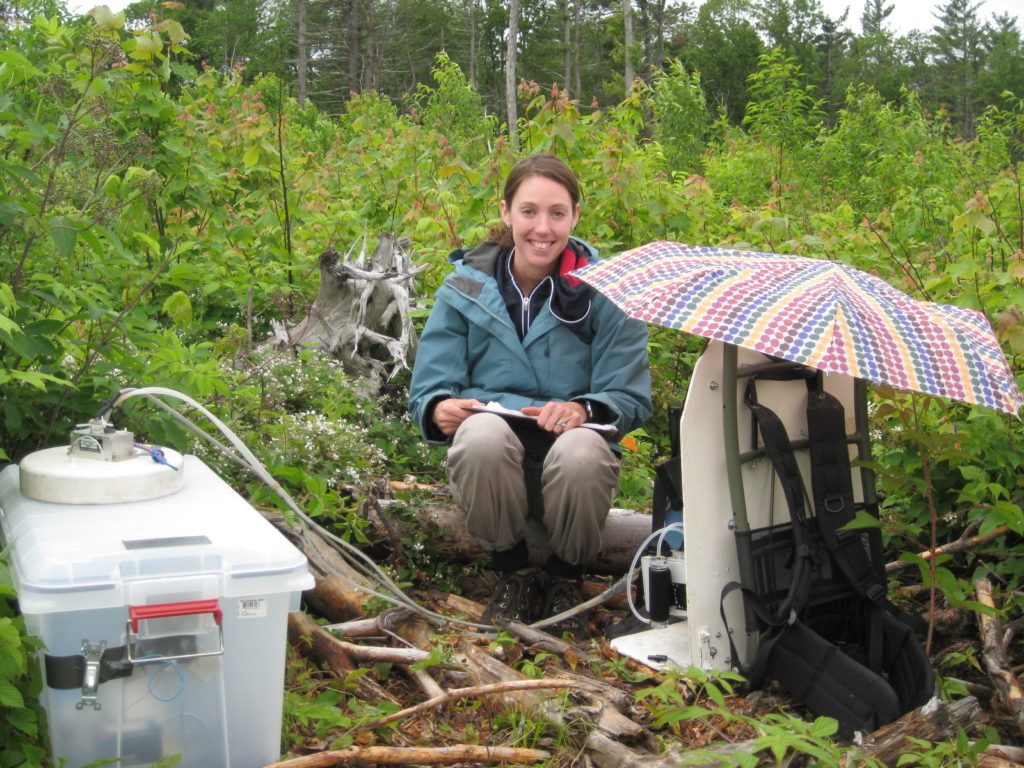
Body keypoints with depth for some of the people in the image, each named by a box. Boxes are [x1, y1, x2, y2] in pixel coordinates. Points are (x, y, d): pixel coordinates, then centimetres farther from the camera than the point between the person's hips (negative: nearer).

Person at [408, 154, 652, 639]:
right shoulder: (467, 284, 3)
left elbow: (631, 398, -3)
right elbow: (428, 389, 3)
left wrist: (584, 408, -26)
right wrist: (440, 408, -22)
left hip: (572, 453, 0)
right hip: (494, 460, 1)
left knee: (582, 451, -37)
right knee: (483, 433, -35)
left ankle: (564, 579, -4)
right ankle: (512, 573, -7)